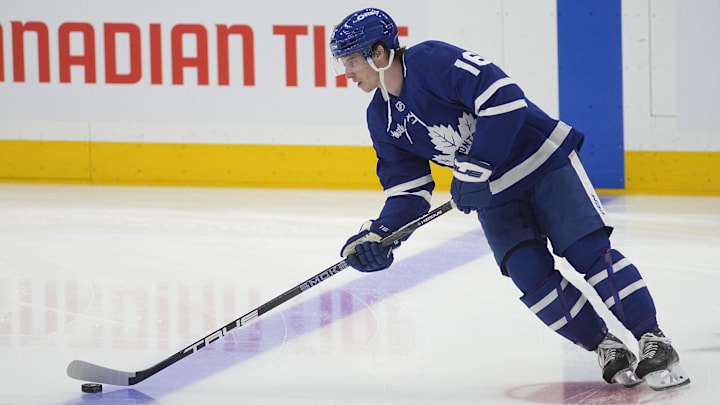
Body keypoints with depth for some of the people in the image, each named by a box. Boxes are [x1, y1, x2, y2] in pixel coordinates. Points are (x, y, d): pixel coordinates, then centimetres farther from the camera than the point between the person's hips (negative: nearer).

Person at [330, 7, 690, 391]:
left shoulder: (433, 60, -22)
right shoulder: (381, 118, 2)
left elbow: (504, 99, -30)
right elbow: (407, 188, 5)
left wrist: (474, 169, -29)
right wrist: (379, 234, -11)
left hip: (542, 157, -6)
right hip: (492, 194, 6)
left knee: (587, 250, -15)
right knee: (530, 273, -12)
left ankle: (653, 341, -11)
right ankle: (606, 347, 1)